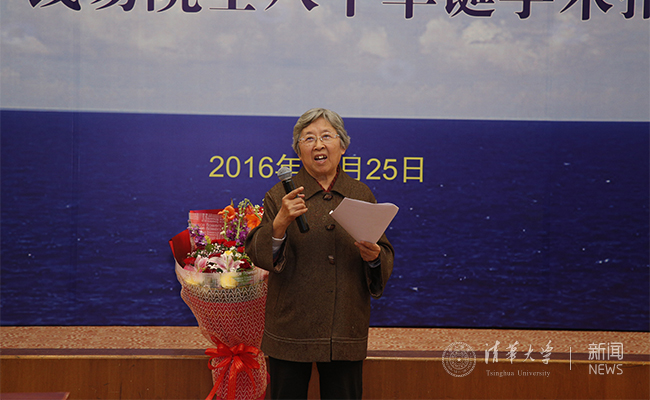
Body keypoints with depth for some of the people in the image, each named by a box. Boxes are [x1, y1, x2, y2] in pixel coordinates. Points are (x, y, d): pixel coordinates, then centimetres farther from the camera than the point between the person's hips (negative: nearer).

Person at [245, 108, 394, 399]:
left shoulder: (362, 195, 9)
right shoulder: (280, 196, 2)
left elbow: (386, 255, 12)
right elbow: (257, 254, -7)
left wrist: (374, 257, -11)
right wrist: (280, 223, -25)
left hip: (346, 330, 2)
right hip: (291, 330, -2)